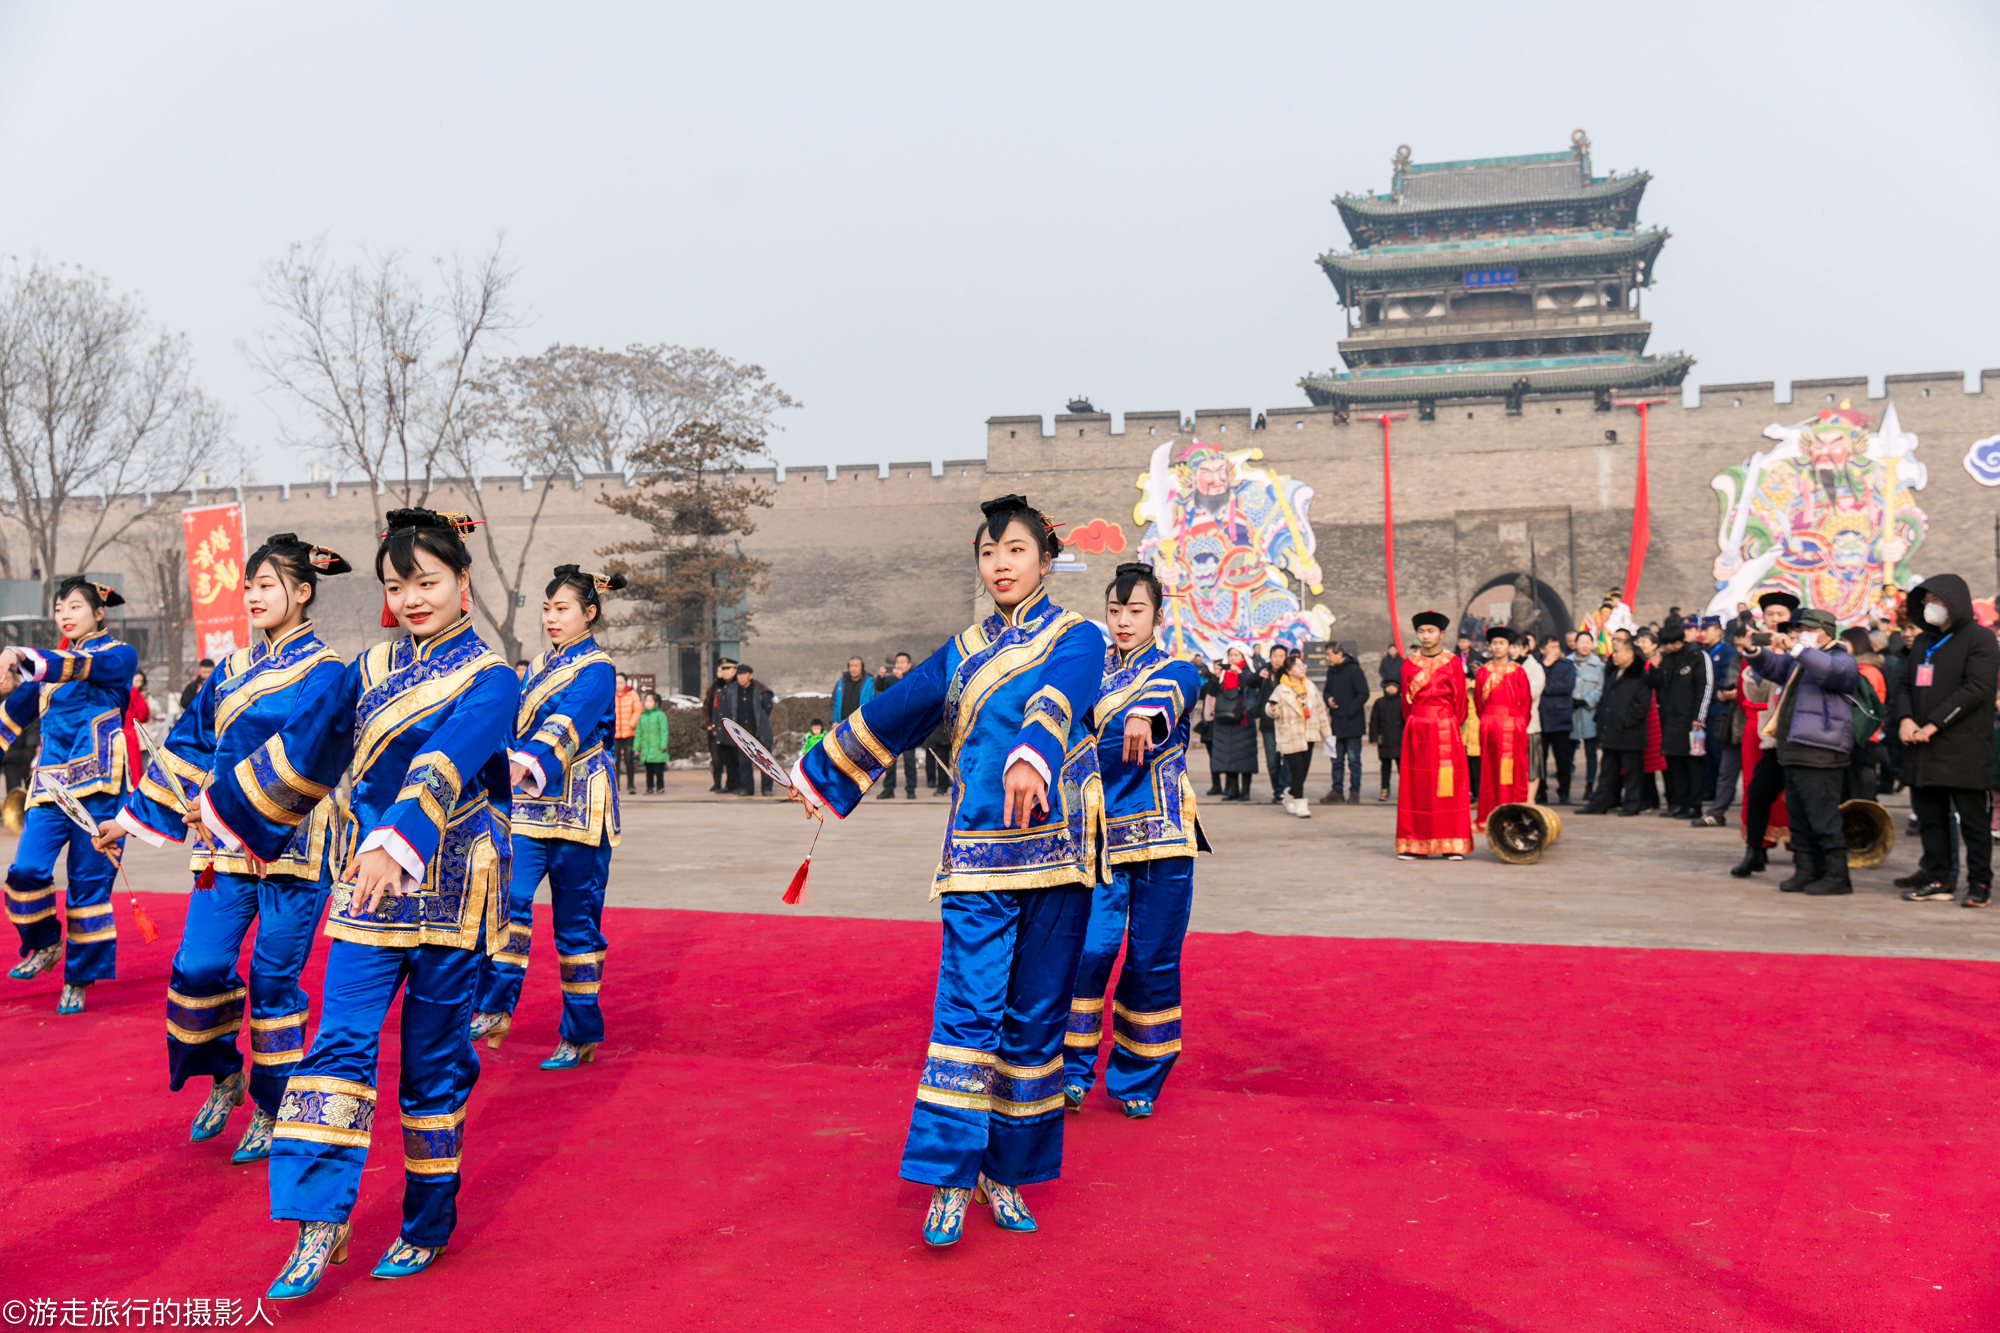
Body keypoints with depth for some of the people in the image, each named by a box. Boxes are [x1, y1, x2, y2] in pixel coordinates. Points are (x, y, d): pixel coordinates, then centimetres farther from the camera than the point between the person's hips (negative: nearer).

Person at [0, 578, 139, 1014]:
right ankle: (44, 946, 16)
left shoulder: (118, 656, 2)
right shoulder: (49, 665, 19)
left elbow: (87, 666, -20)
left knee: (89, 882, -2)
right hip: (50, 782, 5)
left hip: (96, 785, -5)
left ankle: (78, 980, 8)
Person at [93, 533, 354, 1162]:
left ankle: (271, 1111, 16)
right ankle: (225, 1076, 23)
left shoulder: (324, 671, -4)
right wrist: (133, 818, 19)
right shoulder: (231, 669, 14)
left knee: (273, 979, 0)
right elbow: (185, 747, 20)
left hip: (292, 843, -5)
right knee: (198, 966, -3)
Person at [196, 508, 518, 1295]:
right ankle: (320, 1221, -1)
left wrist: (397, 844, -41)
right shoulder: (370, 670, 9)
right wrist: (229, 808, 31)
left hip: (449, 892, -4)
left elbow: (446, 764, -26)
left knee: (434, 1060, 5)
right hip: (368, 884, 4)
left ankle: (428, 1225, 20)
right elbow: (304, 745, 21)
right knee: (339, 1041, -6)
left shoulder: (489, 679, -9)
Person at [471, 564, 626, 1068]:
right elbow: (517, 727, 23)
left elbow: (567, 724, -26)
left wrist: (524, 764, -41)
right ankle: (493, 1012, -8)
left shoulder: (597, 668, -8)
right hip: (527, 805, 6)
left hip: (577, 808, -6)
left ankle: (580, 1037, 11)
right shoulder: (540, 666, 16)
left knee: (576, 922, 0)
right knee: (508, 896, -14)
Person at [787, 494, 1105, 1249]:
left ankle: (1006, 1171, 14)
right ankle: (951, 1177, -2)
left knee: (1036, 1016, 3)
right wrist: (820, 776, 31)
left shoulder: (1077, 637, 2)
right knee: (966, 1009, -8)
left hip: (1054, 852, -2)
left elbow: (1057, 699, -21)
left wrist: (1032, 757, -41)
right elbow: (888, 715, 22)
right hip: (978, 857, 2)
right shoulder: (962, 654, 13)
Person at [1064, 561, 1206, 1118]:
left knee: (1152, 961, 2)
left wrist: (1146, 713, -47)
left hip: (1161, 838, -1)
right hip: (1097, 836, 2)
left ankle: (1137, 1081, 18)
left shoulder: (1175, 670, 1)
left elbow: (1172, 692, -25)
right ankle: (1073, 1072, 8)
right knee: (1086, 948, -9)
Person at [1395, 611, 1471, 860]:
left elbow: (1460, 700, 5)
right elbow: (1405, 700, 11)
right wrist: (1413, 724, 5)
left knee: (1448, 786, -2)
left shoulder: (1453, 663, 3)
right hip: (1416, 732, 2)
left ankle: (1451, 845, 3)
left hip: (1446, 730, -1)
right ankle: (1413, 844, 5)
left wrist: (1453, 725, 2)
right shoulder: (1409, 664, 8)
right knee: (1416, 788, 1)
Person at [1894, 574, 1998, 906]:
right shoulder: (1924, 642, 19)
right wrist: (1905, 718, -3)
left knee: (1972, 818, -2)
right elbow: (1905, 684, 17)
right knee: (1929, 816, 9)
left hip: (1963, 750, -7)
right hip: (1922, 747, 7)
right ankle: (1937, 879, 15)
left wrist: (1934, 724, -17)